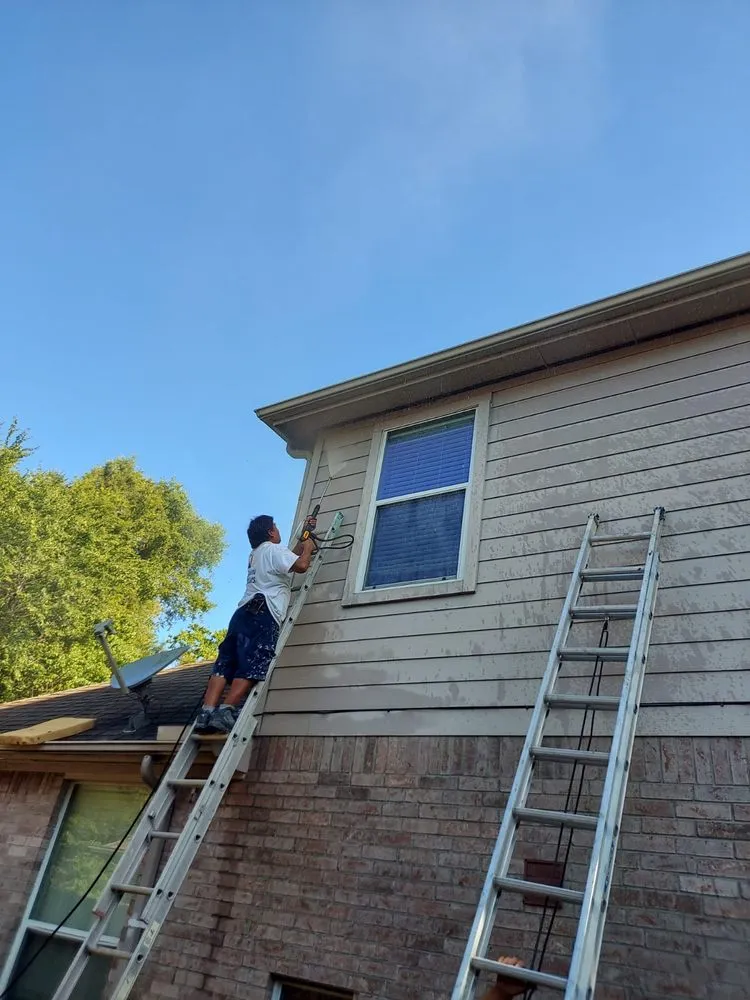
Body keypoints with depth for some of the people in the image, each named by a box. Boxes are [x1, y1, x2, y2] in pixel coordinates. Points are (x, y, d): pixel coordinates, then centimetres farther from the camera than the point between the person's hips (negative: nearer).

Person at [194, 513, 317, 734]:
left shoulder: (257, 554, 31)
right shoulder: (273, 549, 3)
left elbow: (288, 557, 45)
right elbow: (301, 565, -12)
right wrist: (308, 548, 9)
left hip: (244, 612, 9)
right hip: (262, 615, -9)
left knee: (225, 664, -2)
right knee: (253, 667, -15)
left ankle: (207, 712, -14)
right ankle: (225, 712, -28)